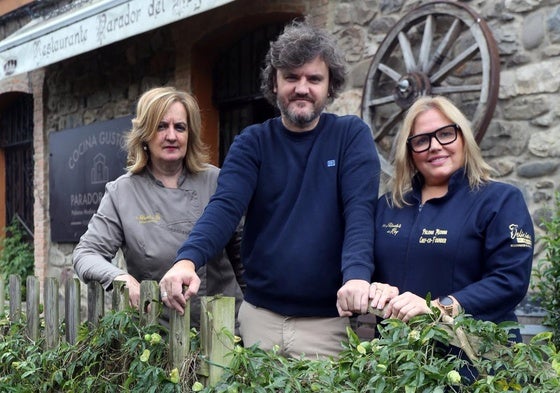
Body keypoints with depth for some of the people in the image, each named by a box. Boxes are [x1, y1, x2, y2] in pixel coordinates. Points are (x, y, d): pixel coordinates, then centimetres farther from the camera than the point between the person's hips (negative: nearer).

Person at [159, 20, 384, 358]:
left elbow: (360, 211, -14)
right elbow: (225, 207, -11)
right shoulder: (252, 143, 3)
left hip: (331, 318, -2)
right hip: (260, 314, 2)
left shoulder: (352, 136, -1)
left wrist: (357, 275, -32)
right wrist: (188, 260, -31)